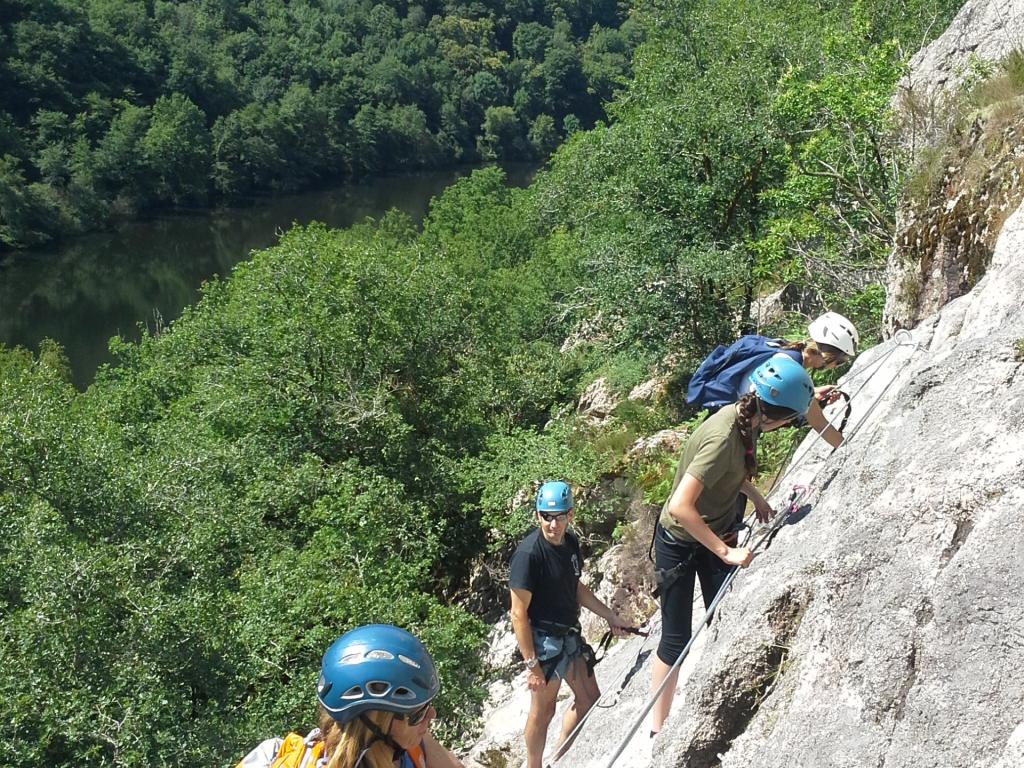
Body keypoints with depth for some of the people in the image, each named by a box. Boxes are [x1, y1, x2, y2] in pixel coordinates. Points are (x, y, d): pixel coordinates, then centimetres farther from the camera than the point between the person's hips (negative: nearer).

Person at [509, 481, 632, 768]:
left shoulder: (571, 542, 0)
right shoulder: (528, 553, -24)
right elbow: (519, 614, -22)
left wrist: (611, 616, 16)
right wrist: (532, 664, -20)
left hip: (570, 634, 8)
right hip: (543, 639, -8)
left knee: (589, 700, 18)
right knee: (543, 709, 6)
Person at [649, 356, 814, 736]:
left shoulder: (743, 418, -8)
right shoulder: (723, 438, -34)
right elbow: (680, 507, -37)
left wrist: (757, 497, 9)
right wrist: (725, 552, -30)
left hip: (714, 533, 8)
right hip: (680, 541, -8)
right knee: (676, 639, 1)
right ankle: (658, 729, 14)